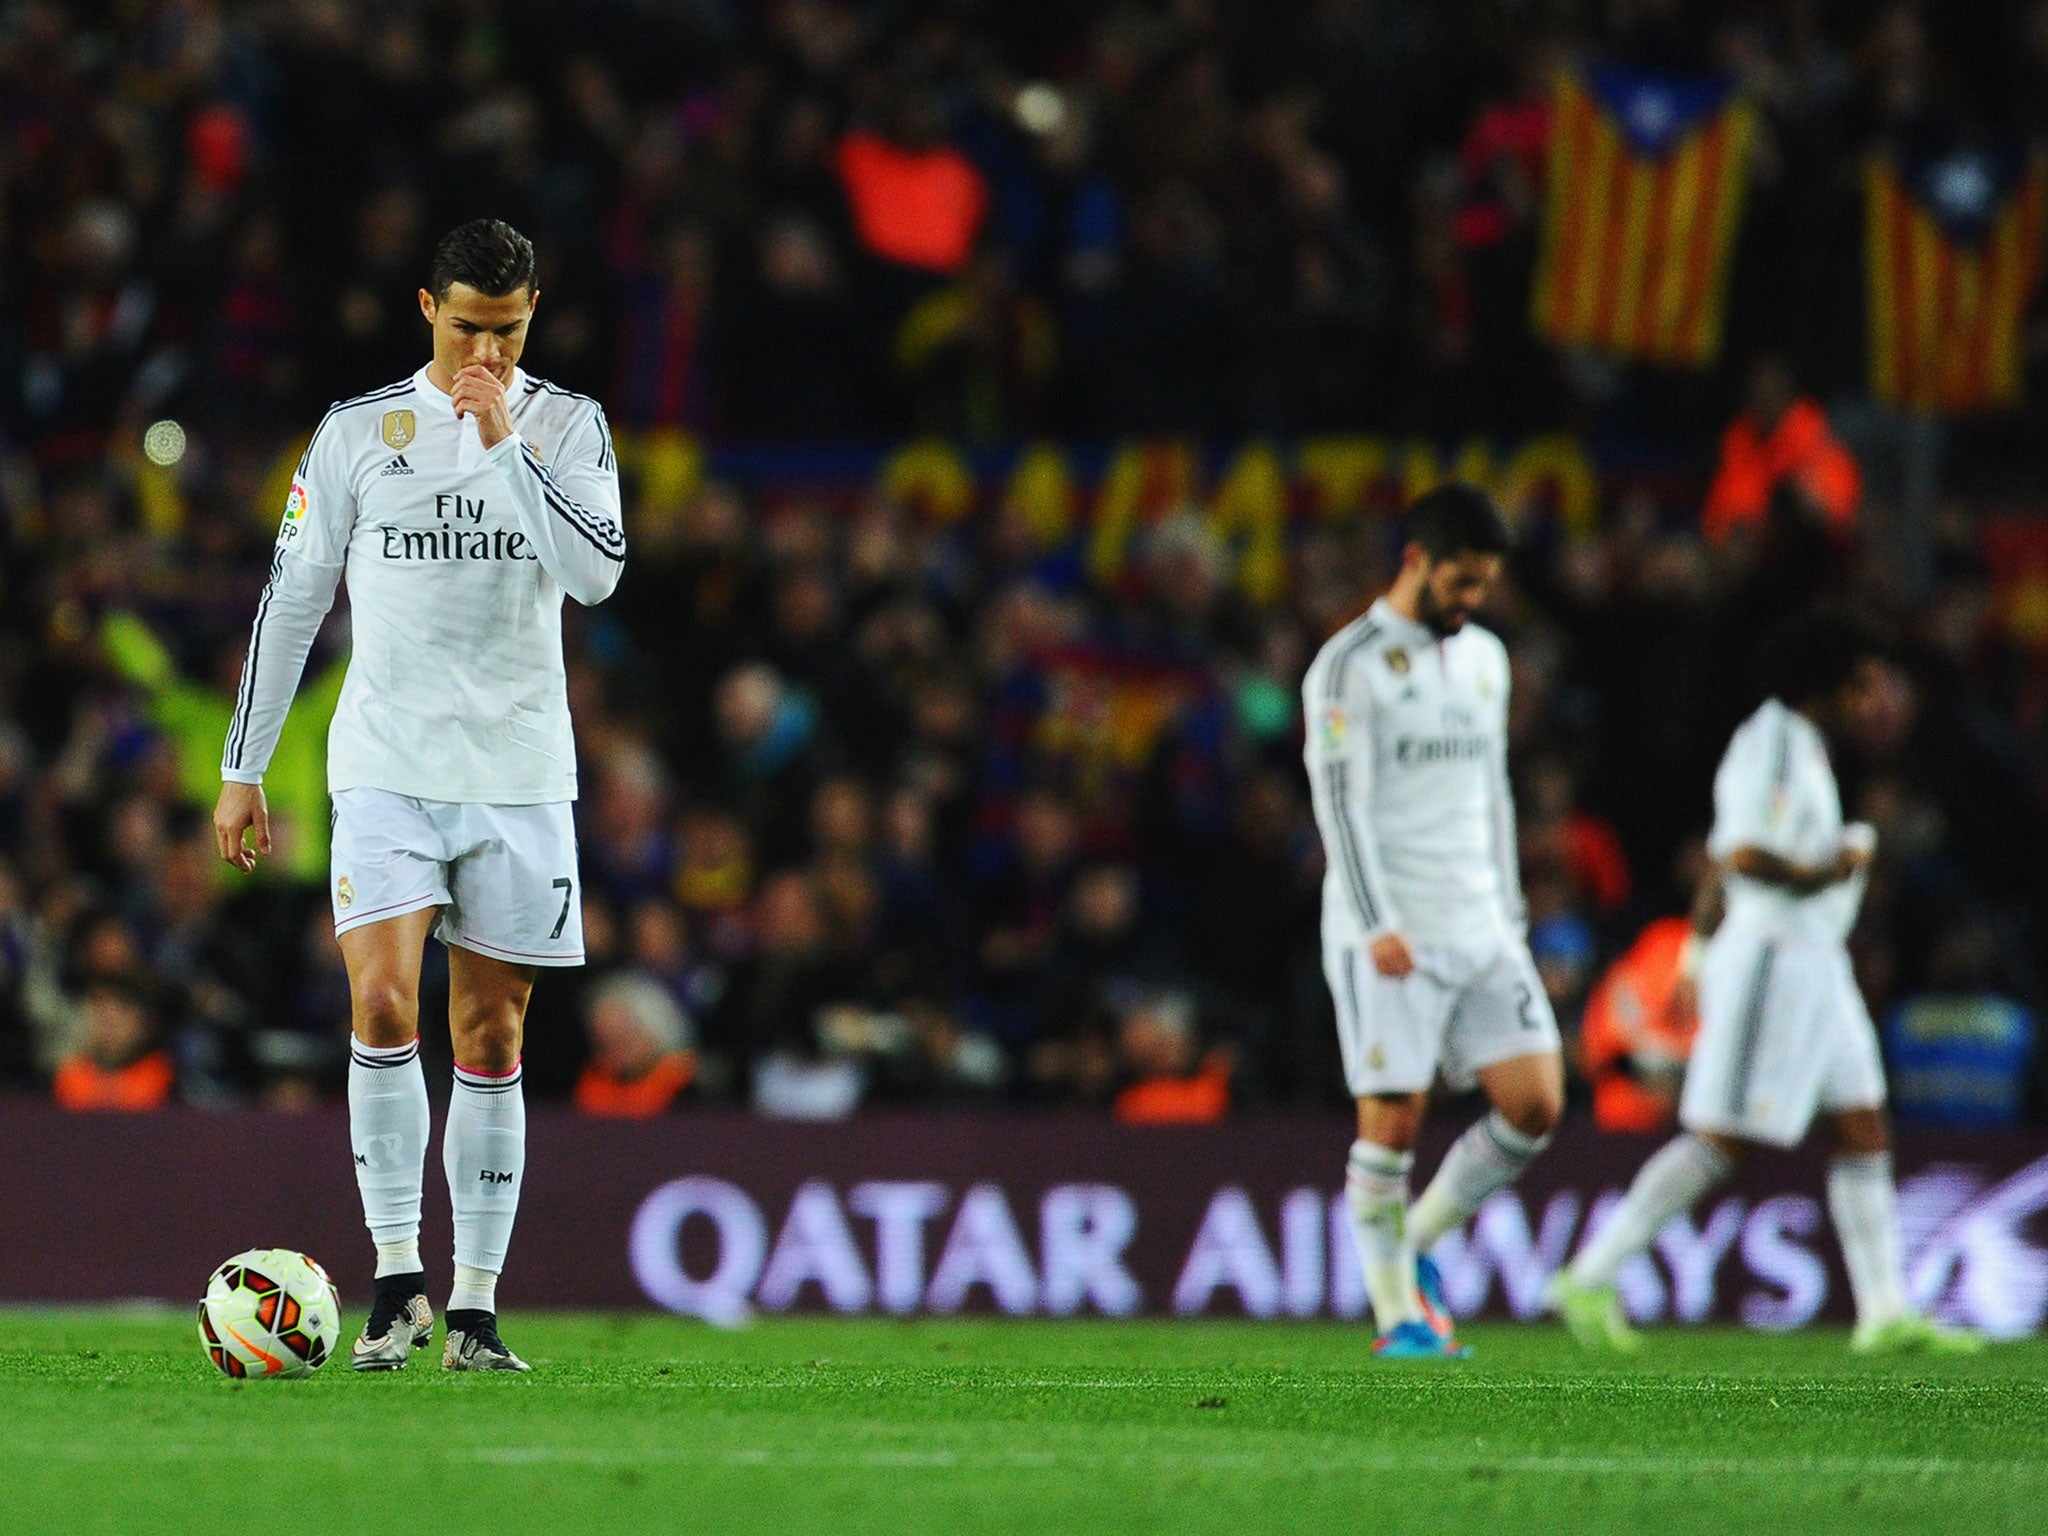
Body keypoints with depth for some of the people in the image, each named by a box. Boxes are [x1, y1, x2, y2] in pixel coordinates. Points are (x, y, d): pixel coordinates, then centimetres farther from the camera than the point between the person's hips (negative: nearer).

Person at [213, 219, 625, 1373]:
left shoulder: (567, 424, 3)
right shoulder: (358, 433, 3)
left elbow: (598, 571, -13)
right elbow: (292, 600, 8)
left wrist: (503, 442, -16)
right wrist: (242, 771, 7)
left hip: (520, 775, 1)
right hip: (387, 765, -1)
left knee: (493, 1038, 4)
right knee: (383, 1006, -17)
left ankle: (475, 1306, 9)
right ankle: (399, 1279, -11)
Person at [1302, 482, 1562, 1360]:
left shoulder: (1485, 659, 16)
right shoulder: (1350, 666, -6)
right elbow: (1340, 801, -12)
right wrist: (1377, 926, -19)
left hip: (1478, 927, 6)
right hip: (1388, 938, -6)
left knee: (1535, 1104, -4)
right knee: (1393, 1120, -7)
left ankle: (1419, 1245, 15)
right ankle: (1397, 1312, 4)